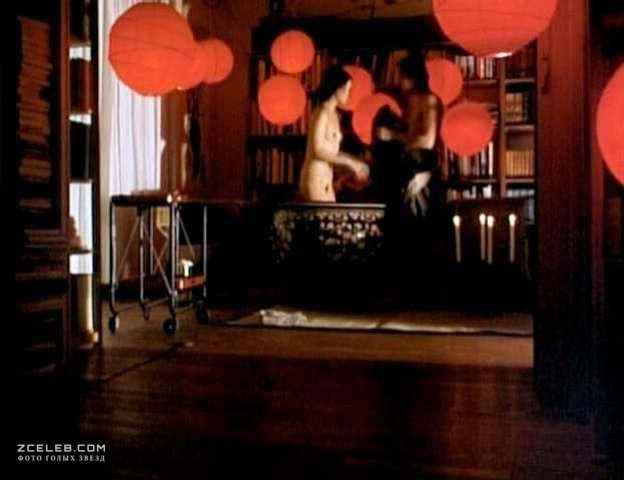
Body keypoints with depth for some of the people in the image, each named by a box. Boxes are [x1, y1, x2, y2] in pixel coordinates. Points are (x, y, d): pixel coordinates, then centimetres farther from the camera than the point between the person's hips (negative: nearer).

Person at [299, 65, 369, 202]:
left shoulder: (333, 114, 14)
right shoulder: (322, 113, -13)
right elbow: (318, 150, -19)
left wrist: (354, 164, 11)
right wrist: (349, 162, -14)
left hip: (326, 180, 9)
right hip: (315, 179, -9)